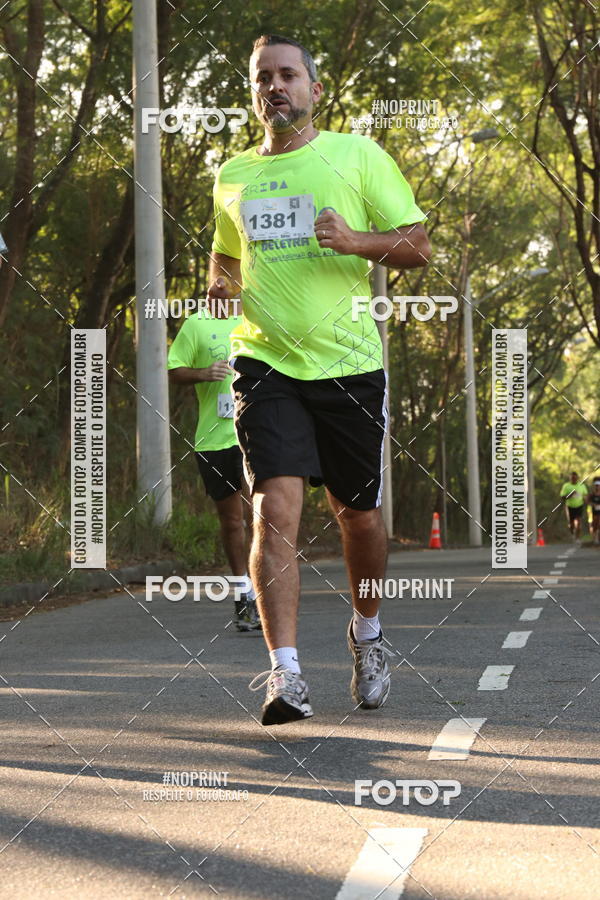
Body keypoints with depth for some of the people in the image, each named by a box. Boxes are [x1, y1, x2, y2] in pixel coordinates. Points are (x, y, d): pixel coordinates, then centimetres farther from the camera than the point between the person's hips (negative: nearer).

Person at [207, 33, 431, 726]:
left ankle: (367, 633, 37)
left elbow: (418, 247, 0)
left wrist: (356, 240, -18)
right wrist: (219, 285, 4)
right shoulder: (232, 176, 12)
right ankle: (284, 674, -17)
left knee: (356, 513, 9)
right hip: (265, 362, 1)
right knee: (275, 508, -15)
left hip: (348, 363, -1)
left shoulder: (358, 155, 2)